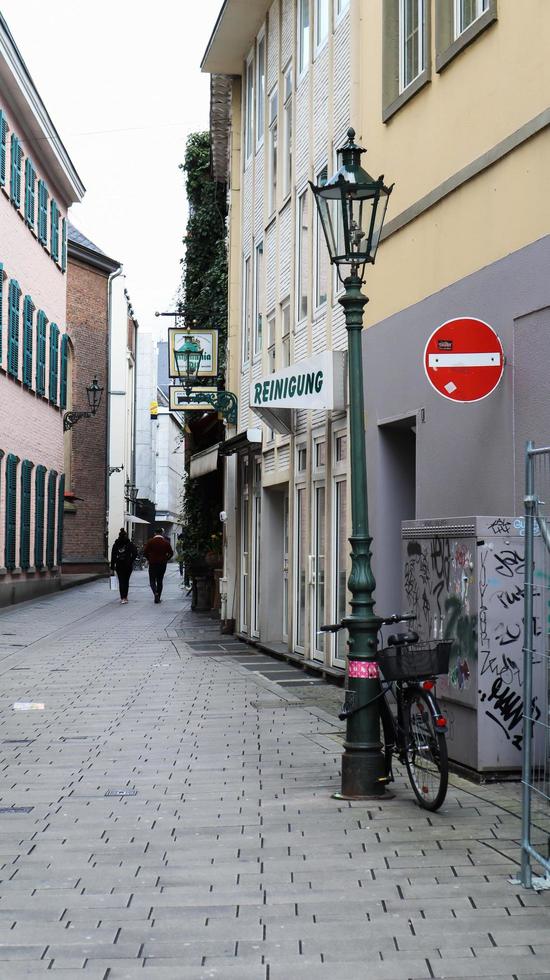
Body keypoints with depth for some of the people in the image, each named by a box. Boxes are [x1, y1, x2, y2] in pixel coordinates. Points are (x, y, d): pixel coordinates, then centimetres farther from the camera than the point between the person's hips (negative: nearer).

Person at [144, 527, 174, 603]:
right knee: (160, 581, 11)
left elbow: (145, 552, -7)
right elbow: (171, 553, 0)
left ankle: (155, 593, -22)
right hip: (162, 564, 2)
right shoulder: (166, 542, 0)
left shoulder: (150, 541, -5)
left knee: (152, 580, 5)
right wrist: (165, 560, 11)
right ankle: (158, 598, 12)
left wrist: (149, 559, 6)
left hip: (152, 563, -2)